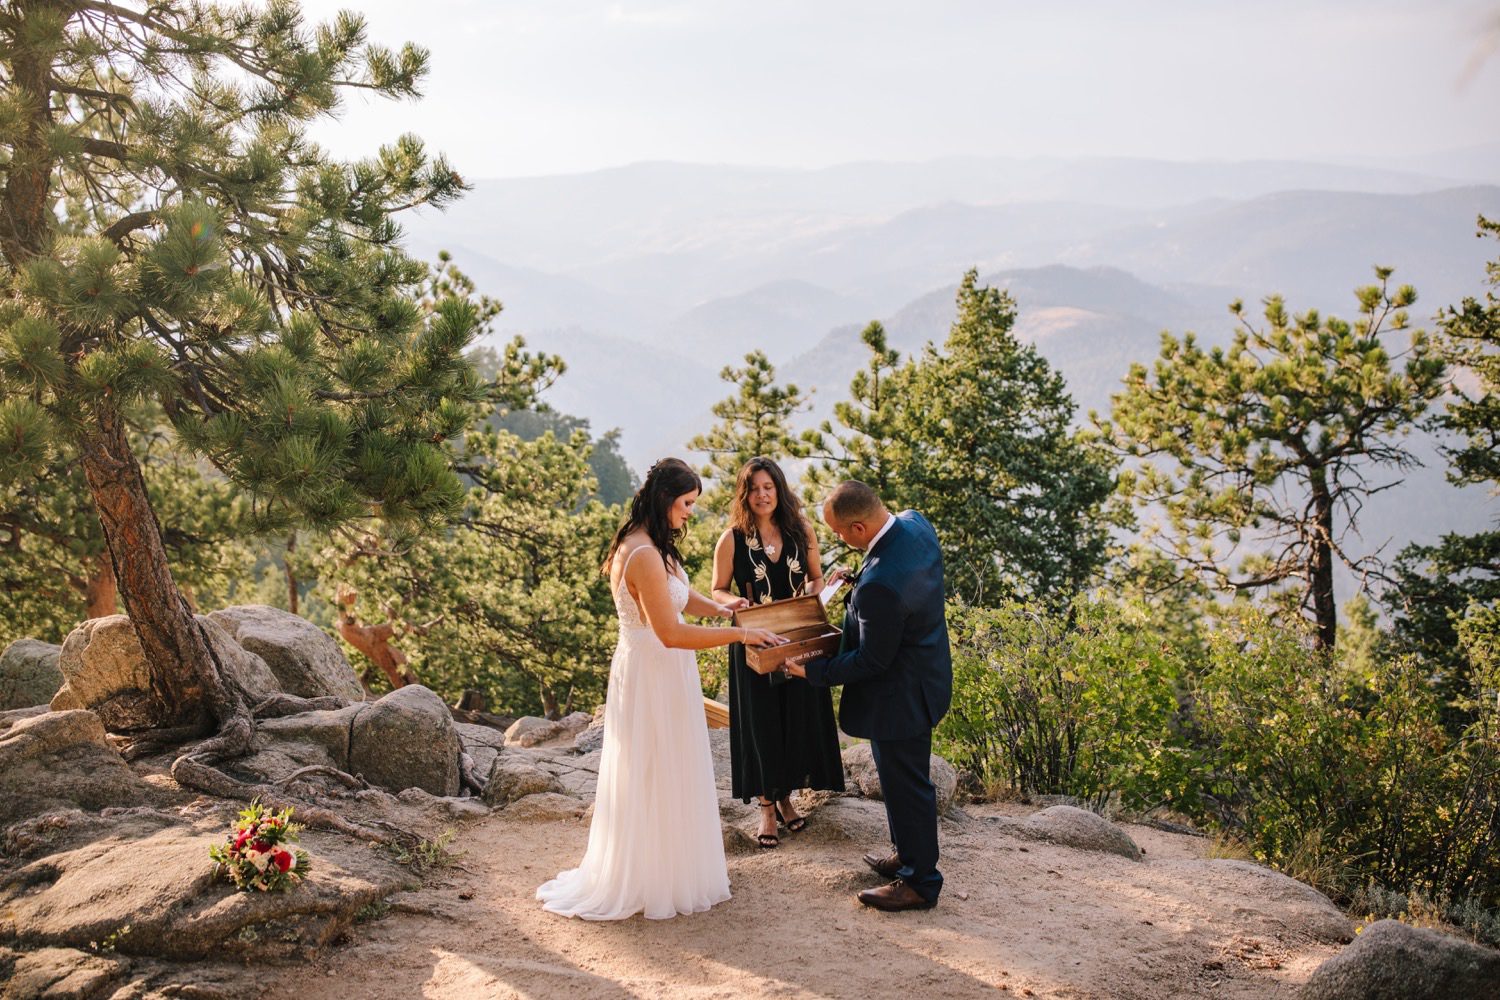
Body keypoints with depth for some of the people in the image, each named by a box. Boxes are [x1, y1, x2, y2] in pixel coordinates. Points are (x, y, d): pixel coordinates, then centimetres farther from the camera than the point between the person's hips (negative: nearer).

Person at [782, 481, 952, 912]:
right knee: (905, 779, 25)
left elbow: (872, 661, -24)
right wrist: (855, 579, 8)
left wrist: (814, 671, -14)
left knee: (906, 786, 8)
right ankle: (909, 855, 43)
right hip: (924, 673, 10)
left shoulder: (880, 585, -36)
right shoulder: (915, 523, -9)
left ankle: (919, 881, 25)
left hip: (900, 694, -10)